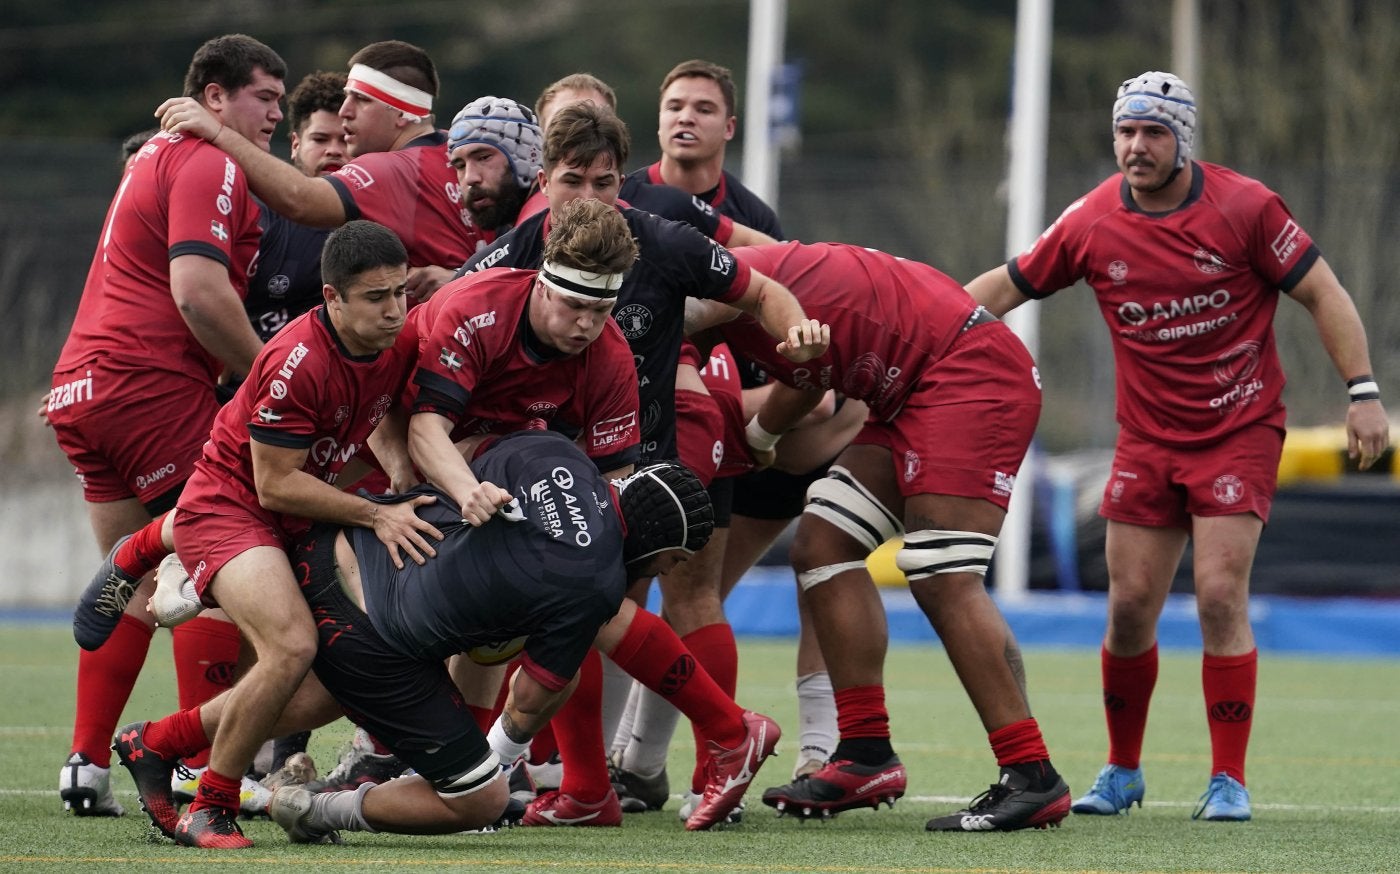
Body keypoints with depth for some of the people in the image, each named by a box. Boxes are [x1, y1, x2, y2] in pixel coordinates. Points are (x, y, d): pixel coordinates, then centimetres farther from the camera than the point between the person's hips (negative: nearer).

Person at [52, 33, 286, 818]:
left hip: (83, 386, 10)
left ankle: (88, 767, 12)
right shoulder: (209, 167, -8)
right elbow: (198, 292, -20)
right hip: (152, 387, -10)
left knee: (135, 582, 15)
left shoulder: (159, 155, 23)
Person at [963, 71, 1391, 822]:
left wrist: (1362, 392, -13)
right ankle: (1122, 772, 19)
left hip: (1240, 431, -3)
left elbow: (1321, 293, -6)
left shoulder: (1243, 207, -11)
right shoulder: (1092, 224, -4)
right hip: (1147, 440, 3)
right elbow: (1005, 287, 8)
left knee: (1220, 597, -13)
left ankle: (1229, 780, -5)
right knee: (1129, 609, 1)